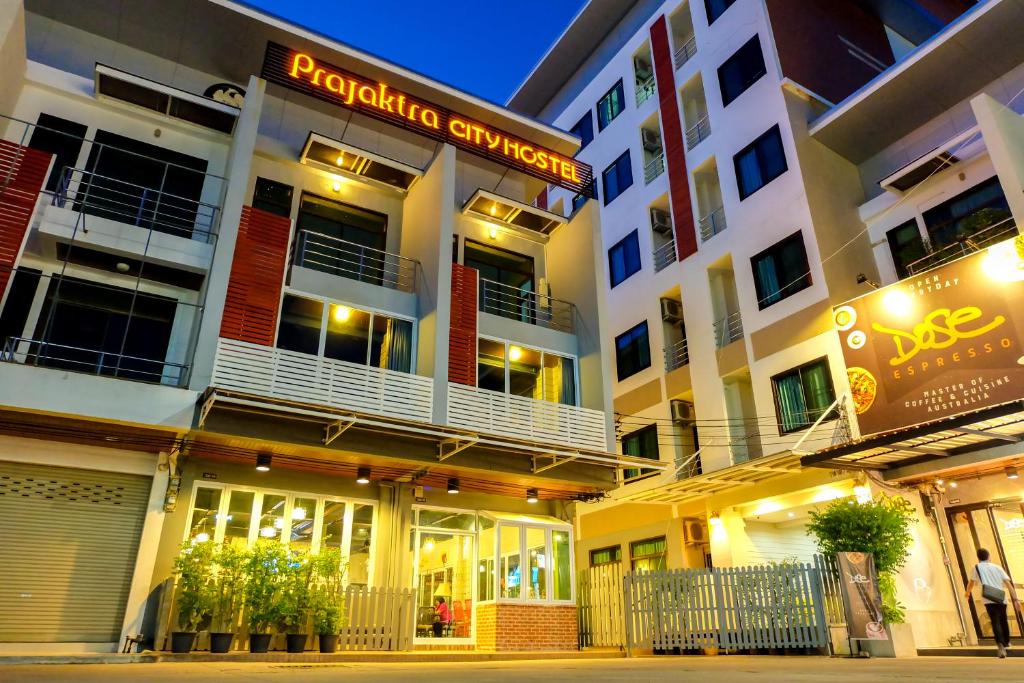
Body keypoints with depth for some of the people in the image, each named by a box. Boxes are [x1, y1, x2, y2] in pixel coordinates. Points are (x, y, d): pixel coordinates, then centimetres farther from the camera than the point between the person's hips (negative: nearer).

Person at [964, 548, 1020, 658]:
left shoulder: (977, 568, 9)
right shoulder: (997, 567, 13)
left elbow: (971, 583, 17)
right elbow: (1008, 583, 3)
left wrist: (968, 592, 36)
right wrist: (1015, 599, 1)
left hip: (989, 600, -4)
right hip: (1001, 599, 4)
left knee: (996, 622, -9)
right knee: (1003, 620, 24)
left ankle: (1000, 645, -30)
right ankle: (1006, 642, 44)